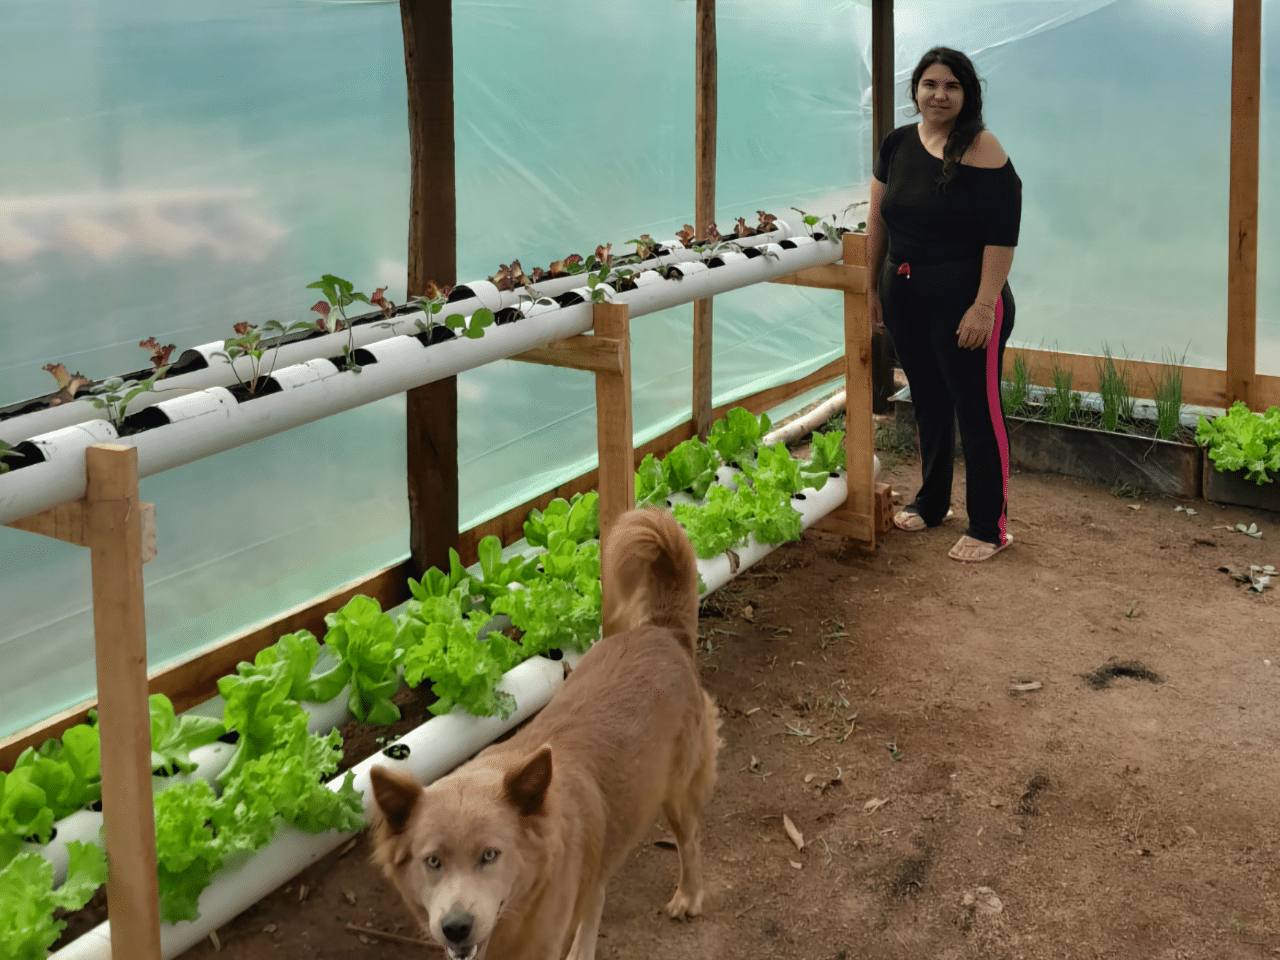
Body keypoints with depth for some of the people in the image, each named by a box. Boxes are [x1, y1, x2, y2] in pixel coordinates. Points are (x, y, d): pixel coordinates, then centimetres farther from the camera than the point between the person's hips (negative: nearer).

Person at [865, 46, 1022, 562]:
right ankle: (932, 502, 35)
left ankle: (989, 528, 8)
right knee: (927, 402, 18)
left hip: (963, 297, -6)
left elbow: (1002, 235, -17)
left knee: (976, 409, -2)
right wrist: (872, 286, 14)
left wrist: (984, 305, -21)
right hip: (906, 296, 6)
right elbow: (878, 219, 14)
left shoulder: (982, 151, -13)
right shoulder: (898, 144, 6)